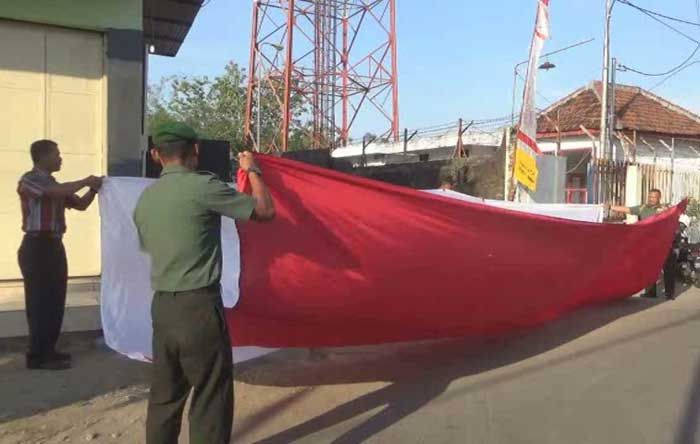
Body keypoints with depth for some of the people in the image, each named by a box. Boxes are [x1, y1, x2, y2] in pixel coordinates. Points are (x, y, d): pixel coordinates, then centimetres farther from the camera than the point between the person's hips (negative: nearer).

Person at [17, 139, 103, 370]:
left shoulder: (53, 185, 19)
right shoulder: (29, 180, -8)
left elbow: (80, 204, 20)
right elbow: (59, 192, -25)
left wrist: (93, 188, 4)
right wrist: (85, 182, -13)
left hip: (54, 246, 9)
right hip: (37, 247, -9)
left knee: (55, 301, 10)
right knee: (40, 302, -5)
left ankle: (48, 351, 19)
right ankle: (37, 356, 2)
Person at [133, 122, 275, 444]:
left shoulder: (145, 198, 8)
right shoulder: (203, 186, -12)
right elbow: (265, 211, -5)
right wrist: (252, 170, 11)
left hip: (161, 306, 7)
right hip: (199, 306, -7)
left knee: (165, 394, 16)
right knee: (211, 397, 2)